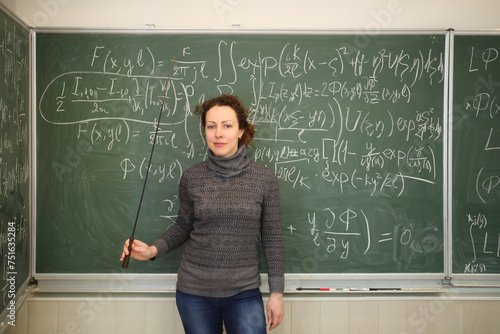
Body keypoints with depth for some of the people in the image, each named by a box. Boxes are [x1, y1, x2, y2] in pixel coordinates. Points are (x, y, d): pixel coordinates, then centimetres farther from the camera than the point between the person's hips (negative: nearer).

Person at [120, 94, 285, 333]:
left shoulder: (264, 179, -6)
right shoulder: (192, 177, -4)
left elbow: (271, 237, -1)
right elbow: (183, 226, 9)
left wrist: (276, 292, 0)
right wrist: (153, 250, -7)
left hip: (244, 292, -1)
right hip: (194, 291, 1)